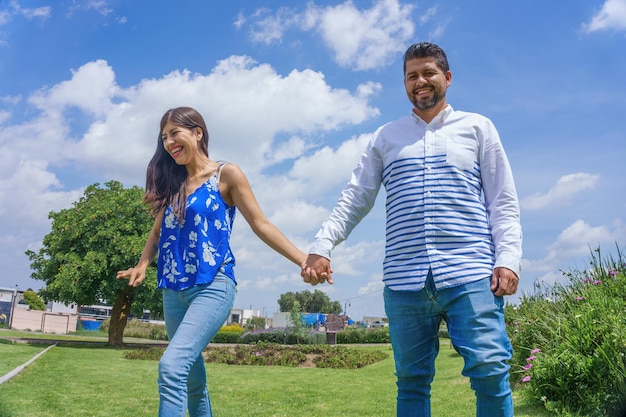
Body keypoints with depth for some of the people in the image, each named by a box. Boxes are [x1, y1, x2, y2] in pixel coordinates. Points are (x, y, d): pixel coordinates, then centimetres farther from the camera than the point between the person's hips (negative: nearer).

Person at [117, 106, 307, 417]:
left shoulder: (226, 174, 0)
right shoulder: (172, 184, 16)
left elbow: (260, 225, -3)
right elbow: (158, 232, 18)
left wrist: (303, 260, -13)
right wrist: (142, 265, -2)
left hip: (212, 287, -6)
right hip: (174, 291, 6)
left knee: (172, 366, -24)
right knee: (193, 381, 14)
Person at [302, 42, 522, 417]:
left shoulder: (477, 128, 13)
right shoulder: (386, 138, 18)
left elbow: (504, 203, 8)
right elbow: (354, 200, 13)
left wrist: (508, 258, -6)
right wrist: (322, 246, -1)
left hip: (470, 274, -1)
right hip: (405, 281, 2)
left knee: (490, 371, -9)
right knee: (412, 381, 7)